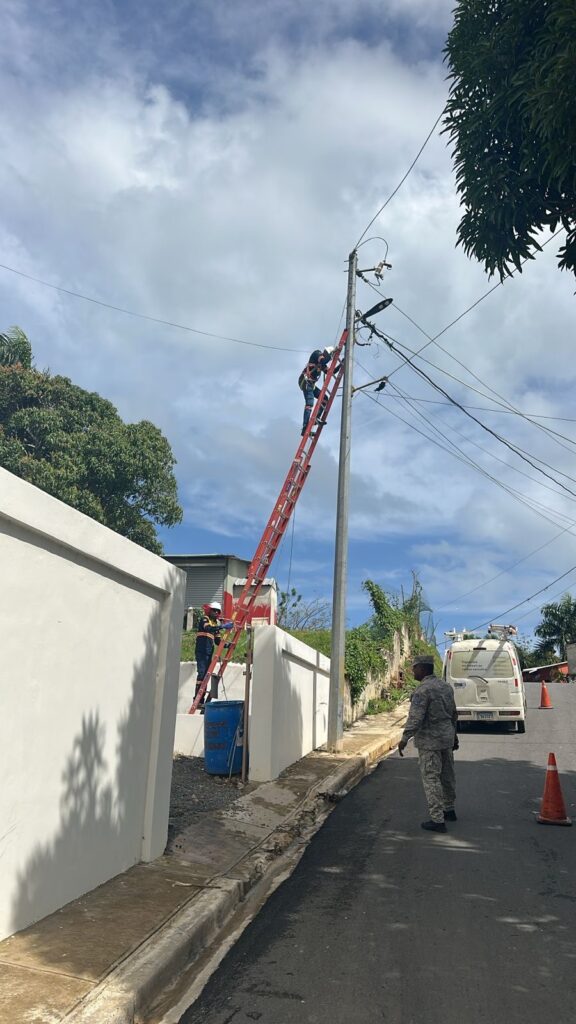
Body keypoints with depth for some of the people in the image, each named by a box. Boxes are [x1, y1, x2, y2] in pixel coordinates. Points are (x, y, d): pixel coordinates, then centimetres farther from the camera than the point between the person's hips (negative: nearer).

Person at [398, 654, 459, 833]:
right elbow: (453, 713, 17)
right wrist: (454, 734, 27)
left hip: (429, 740, -9)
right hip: (447, 737, 9)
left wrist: (404, 739, -17)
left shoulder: (423, 690, -18)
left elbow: (415, 718, -23)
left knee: (431, 779, -2)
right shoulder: (446, 686, 8)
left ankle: (437, 820, 0)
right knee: (447, 775, 19)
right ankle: (449, 810, 34)